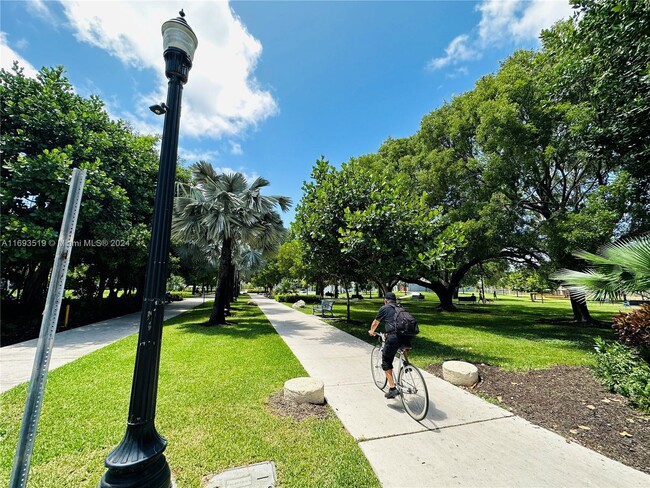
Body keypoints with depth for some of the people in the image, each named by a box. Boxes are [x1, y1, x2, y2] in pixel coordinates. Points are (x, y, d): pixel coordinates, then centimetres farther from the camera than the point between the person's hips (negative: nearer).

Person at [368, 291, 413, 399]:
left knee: (386, 361, 14)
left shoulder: (384, 308, 11)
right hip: (408, 338, 5)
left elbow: (375, 323, 24)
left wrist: (371, 331, 44)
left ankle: (392, 388, 10)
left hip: (394, 337, -4)